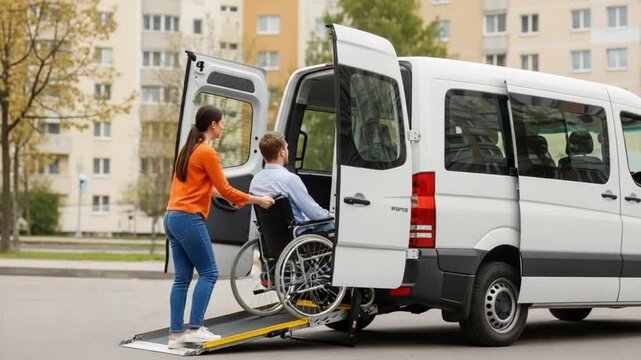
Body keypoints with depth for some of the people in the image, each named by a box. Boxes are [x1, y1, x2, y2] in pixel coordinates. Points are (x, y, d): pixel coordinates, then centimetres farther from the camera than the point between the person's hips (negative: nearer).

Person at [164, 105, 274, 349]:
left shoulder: (188, 150, 17)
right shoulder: (207, 153, -10)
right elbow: (225, 190, -7)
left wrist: (215, 191, 32)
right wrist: (257, 200, 0)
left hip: (172, 217, 9)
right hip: (189, 219, -9)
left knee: (182, 278, 7)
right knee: (208, 273, -3)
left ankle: (175, 334, 5)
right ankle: (194, 329, -6)